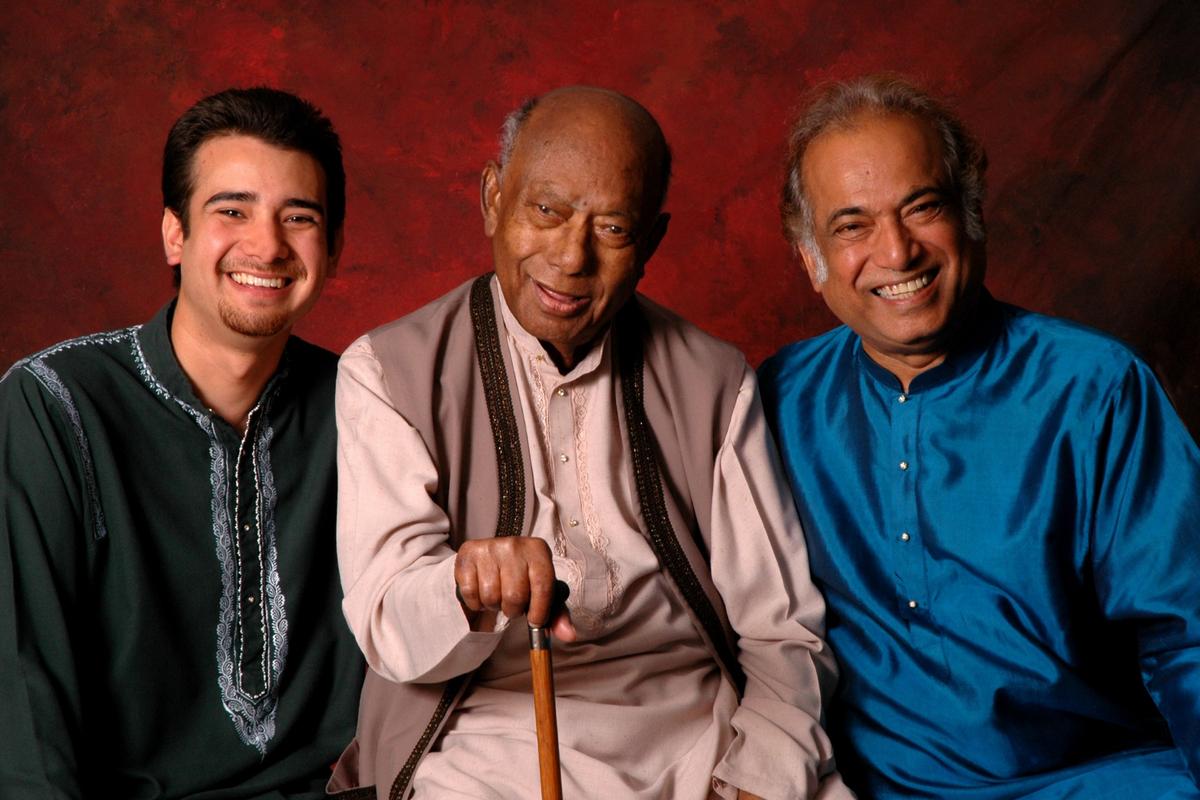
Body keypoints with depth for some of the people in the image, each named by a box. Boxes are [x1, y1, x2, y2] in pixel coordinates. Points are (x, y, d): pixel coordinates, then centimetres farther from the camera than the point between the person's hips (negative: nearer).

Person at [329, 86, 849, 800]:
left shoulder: (715, 384, 11)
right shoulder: (389, 371, 3)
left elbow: (780, 632, 8)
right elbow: (387, 628, -9)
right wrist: (470, 583, -31)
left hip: (703, 735, 3)